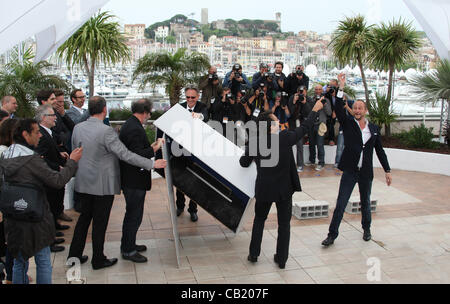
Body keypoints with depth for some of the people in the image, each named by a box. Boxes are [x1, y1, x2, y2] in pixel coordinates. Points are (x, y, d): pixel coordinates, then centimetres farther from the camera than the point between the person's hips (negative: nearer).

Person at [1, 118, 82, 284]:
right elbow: (58, 180, -21)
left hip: (13, 219, 7)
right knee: (43, 263, 7)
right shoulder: (32, 160, -20)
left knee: (19, 261, 20)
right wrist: (72, 161, -8)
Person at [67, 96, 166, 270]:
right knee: (100, 222, 7)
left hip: (83, 182, 6)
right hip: (103, 184, -6)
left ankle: (74, 255, 30)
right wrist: (152, 164, -18)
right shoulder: (106, 131, -21)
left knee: (84, 218, 20)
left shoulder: (78, 128, 0)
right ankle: (98, 260, 21)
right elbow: (125, 155, -22)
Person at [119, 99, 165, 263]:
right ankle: (128, 250, 14)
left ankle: (128, 244, 35)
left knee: (132, 213, 22)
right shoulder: (135, 129, -22)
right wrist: (154, 148, -18)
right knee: (134, 214, 1)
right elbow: (137, 156, -28)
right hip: (134, 180, -11)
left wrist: (151, 146, 14)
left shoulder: (130, 125, 10)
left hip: (130, 178, 11)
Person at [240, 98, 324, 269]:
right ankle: (281, 259, 21)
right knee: (284, 224, 13)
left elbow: (244, 163, 3)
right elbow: (304, 128, -1)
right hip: (284, 190, -1)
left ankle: (254, 254, 25)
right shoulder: (285, 138, -15)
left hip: (263, 190, 2)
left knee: (259, 220, 22)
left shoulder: (254, 143, -10)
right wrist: (315, 110, 12)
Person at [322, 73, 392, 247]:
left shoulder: (374, 129, 7)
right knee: (340, 205, -4)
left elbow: (380, 151, 11)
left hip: (366, 173, 3)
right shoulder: (348, 123, -1)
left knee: (365, 203, 18)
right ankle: (332, 235, 3)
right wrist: (341, 88, -25)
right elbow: (339, 110, -18)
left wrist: (387, 170, 10)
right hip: (350, 171, -3)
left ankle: (366, 229, 40)